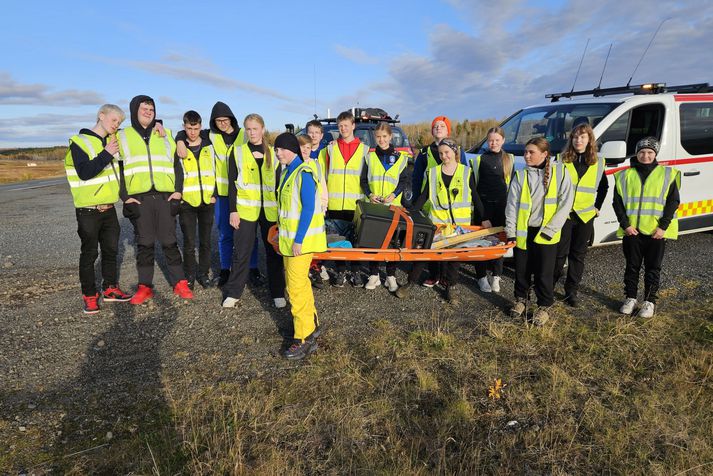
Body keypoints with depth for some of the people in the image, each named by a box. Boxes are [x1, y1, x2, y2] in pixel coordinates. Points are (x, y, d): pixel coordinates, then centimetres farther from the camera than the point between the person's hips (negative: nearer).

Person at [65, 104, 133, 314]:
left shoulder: (113, 140, 10)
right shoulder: (80, 142, -9)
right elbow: (84, 173, -21)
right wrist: (106, 154, -24)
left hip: (109, 208, 6)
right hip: (88, 210, -6)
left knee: (111, 249, 12)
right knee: (89, 252, 2)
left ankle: (110, 288, 25)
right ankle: (89, 295, 13)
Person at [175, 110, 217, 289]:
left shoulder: (209, 146, 7)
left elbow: (216, 171, 7)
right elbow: (176, 174, -3)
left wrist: (214, 194, -1)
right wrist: (177, 195, -14)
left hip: (207, 201, 2)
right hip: (187, 202, -2)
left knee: (205, 241, 10)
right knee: (189, 243, 2)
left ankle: (203, 273, 23)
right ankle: (190, 275, 16)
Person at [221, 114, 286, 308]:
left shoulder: (273, 153, 9)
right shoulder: (237, 152, 5)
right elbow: (232, 183, 2)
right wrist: (233, 210, -5)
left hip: (270, 210, 1)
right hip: (245, 209, -1)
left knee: (274, 251, 6)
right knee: (241, 252, 2)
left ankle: (277, 293, 17)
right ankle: (233, 293, 15)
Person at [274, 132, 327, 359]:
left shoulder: (303, 173, -16)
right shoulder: (287, 171, 12)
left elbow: (309, 208, -20)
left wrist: (299, 239, -21)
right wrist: (283, 232, 18)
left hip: (300, 239, -10)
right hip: (290, 238, 10)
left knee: (296, 287, -6)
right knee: (300, 282, 18)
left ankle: (304, 339, 4)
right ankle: (311, 324, 33)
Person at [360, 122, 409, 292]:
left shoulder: (400, 157, 5)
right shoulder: (370, 157, 8)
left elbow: (404, 181, 3)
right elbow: (363, 180, 8)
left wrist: (394, 194, -13)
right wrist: (370, 194, -10)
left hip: (393, 205, -1)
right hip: (373, 205, 1)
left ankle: (391, 275, 12)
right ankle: (374, 275, 12)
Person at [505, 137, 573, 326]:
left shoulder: (560, 172, -4)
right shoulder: (520, 176, 1)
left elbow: (565, 204, -6)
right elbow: (512, 205, 0)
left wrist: (549, 230, -11)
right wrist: (511, 232, -6)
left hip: (546, 234, -2)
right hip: (523, 232, 2)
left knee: (544, 273, 6)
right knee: (522, 270, 12)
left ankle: (544, 307, 25)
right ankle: (521, 300, 34)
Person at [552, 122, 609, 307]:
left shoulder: (598, 162, 7)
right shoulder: (562, 160, -1)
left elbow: (603, 187, 20)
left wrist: (597, 206, 12)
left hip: (585, 216, 2)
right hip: (563, 214, -2)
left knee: (578, 255, 8)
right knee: (560, 253, 0)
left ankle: (571, 291, 18)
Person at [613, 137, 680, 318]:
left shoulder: (667, 174, 2)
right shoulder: (625, 176, 4)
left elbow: (673, 202, -1)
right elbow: (618, 202, 3)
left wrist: (663, 227, -9)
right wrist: (625, 224, -7)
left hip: (657, 231, -1)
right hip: (632, 230, 1)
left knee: (653, 268, 7)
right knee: (632, 266, 10)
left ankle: (650, 301, 18)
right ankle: (630, 298, 22)